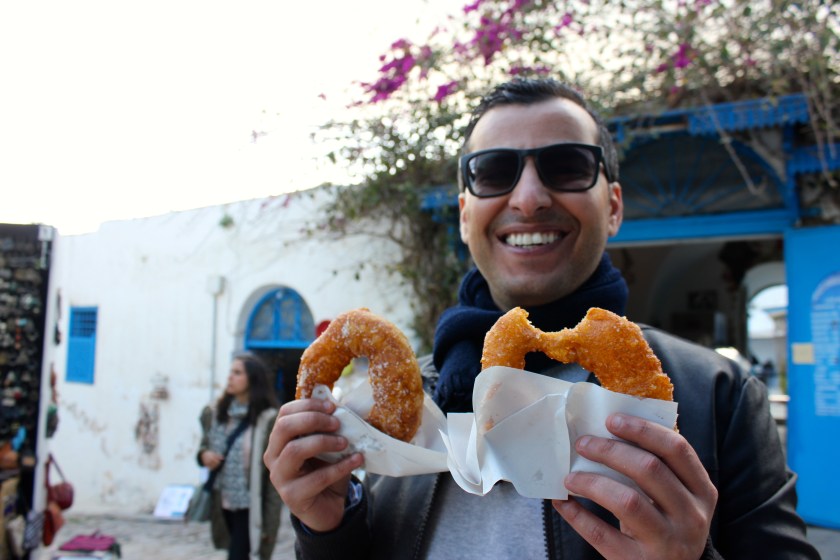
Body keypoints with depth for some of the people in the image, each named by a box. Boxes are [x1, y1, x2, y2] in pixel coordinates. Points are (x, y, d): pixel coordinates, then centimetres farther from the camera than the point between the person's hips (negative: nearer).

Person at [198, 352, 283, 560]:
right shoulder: (217, 413, 4)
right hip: (223, 503, 6)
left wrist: (269, 522, -12)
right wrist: (203, 454, -6)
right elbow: (204, 445, 20)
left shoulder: (268, 419, -13)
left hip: (249, 507, -6)